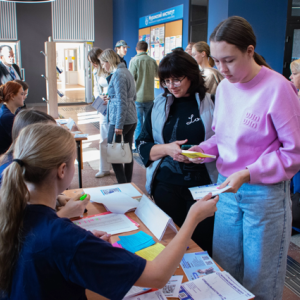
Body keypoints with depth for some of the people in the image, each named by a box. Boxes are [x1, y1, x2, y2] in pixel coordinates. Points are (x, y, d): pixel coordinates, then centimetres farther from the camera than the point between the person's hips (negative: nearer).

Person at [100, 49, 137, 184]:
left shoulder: (118, 75, -15)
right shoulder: (126, 72, 14)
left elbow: (122, 102, -20)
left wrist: (119, 125, -19)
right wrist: (111, 99, 24)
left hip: (120, 121, -9)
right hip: (132, 119, 9)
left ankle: (122, 184, 3)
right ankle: (128, 183, 23)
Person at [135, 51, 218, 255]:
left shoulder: (210, 103, -2)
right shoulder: (160, 106, 9)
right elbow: (142, 145, 7)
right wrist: (167, 149, -11)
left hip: (203, 184, -2)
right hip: (166, 184, 3)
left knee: (203, 242, 2)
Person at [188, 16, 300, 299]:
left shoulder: (277, 89, -17)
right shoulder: (224, 87, 1)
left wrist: (248, 174, -23)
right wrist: (202, 149, -8)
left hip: (265, 193, -5)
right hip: (228, 189, 6)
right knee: (224, 269, 19)